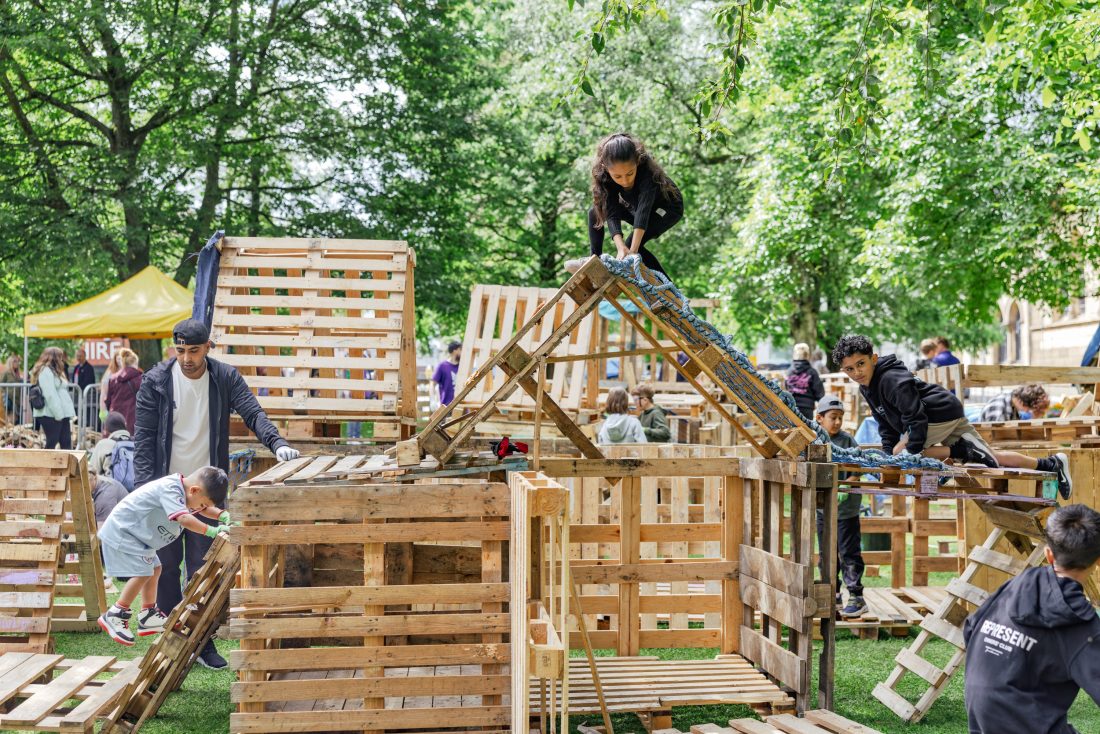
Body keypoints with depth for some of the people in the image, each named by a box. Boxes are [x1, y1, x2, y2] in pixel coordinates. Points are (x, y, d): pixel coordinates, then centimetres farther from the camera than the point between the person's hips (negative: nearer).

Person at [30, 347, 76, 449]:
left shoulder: (53, 371, 21)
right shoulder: (45, 371, -10)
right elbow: (50, 395, -18)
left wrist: (70, 412, 12)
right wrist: (58, 413, -21)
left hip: (61, 414, 10)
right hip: (51, 414, -10)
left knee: (66, 443, 6)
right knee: (52, 443, -6)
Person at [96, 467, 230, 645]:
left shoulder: (183, 489, 3)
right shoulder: (170, 489, -28)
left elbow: (205, 509, 11)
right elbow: (184, 519, -40)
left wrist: (223, 515, -8)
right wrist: (212, 531, -42)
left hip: (135, 533, 10)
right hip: (120, 532, -10)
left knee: (154, 569, 15)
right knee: (142, 572, -17)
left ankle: (148, 617, 23)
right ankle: (114, 616, -7)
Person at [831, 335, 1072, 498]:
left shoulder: (893, 380, -23)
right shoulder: (867, 388, 7)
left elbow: (916, 418, -27)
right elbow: (886, 425, 14)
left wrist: (912, 451, -27)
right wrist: (888, 454, 5)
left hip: (943, 414, -9)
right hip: (948, 417, 9)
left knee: (903, 452, -18)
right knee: (990, 459, 13)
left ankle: (963, 450, -15)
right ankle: (1050, 464, 18)